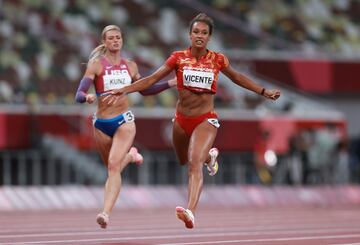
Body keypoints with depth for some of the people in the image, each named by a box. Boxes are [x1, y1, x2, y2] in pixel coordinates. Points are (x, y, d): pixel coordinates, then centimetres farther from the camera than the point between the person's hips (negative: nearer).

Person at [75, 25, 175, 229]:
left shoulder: (130, 66, 7)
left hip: (124, 121, 0)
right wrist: (87, 97, -37)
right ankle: (130, 155, 52)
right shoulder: (96, 65, -4)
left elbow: (145, 90, 23)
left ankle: (106, 213, -26)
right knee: (112, 168, 17)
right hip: (102, 124, 0)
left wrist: (170, 83, 14)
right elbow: (79, 95, -13)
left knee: (114, 165, -20)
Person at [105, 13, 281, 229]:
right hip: (182, 120, 3)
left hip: (206, 120, -3)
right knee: (184, 161, 25)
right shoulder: (178, 58, -4)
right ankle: (209, 155, 61)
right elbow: (152, 79, -6)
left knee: (195, 163, -25)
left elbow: (237, 77, 16)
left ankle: (191, 212, -38)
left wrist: (264, 92, 20)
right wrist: (125, 90, -16)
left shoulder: (218, 60, -3)